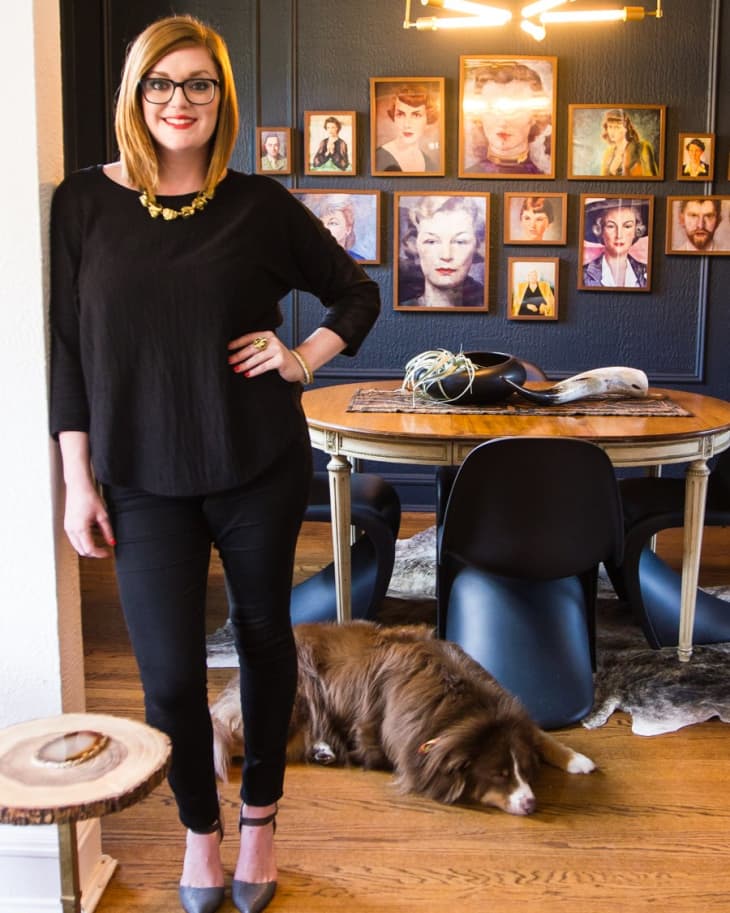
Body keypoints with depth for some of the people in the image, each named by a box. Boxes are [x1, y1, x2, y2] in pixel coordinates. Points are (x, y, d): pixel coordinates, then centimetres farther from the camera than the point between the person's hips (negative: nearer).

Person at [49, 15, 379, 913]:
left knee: (263, 635, 14)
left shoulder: (259, 204, -1)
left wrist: (302, 359, -5)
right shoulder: (84, 202, -1)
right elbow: (67, 349, 0)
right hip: (144, 479, 0)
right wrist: (79, 482, -2)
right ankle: (199, 827, 30)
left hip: (259, 467, 1)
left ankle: (259, 815, 37)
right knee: (168, 672, 1)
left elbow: (357, 295, 11)